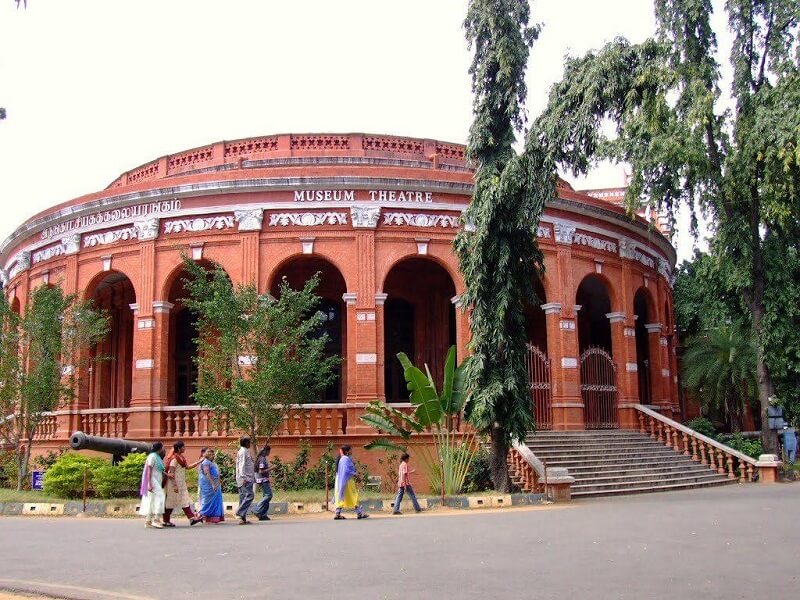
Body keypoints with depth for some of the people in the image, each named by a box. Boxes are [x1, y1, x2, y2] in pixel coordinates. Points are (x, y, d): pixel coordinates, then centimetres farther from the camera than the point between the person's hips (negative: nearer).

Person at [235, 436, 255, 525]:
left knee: (244, 497, 6)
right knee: (249, 495, -15)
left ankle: (242, 518, 5)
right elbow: (242, 465, -17)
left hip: (247, 478, 10)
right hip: (245, 478, -10)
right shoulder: (243, 452, -8)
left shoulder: (245, 451, 21)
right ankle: (240, 513, -19)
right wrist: (244, 477, -24)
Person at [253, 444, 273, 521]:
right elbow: (261, 471, -21)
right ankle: (257, 510, -12)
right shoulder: (262, 459, -15)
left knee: (266, 496, 10)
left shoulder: (263, 458, 15)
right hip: (263, 479, -10)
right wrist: (271, 469, -17)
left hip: (264, 480, 10)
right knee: (268, 495, -11)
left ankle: (263, 515, 8)